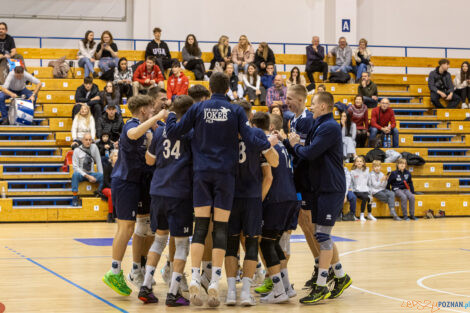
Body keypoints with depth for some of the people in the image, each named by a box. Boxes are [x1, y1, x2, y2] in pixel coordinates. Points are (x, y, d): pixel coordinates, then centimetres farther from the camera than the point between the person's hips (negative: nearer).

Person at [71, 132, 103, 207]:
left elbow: (99, 163, 4)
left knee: (103, 176, -25)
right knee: (75, 174, -36)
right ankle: (75, 197, -26)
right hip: (81, 174, -2)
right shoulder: (77, 150, -6)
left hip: (91, 174, 2)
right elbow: (76, 167, -11)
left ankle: (99, 193, -2)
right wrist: (87, 176, -20)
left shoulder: (94, 147, 1)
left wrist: (101, 175, -6)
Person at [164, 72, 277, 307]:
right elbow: (250, 140, -5)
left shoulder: (198, 109, 2)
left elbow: (173, 132, 2)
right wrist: (269, 143, 14)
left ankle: (195, 281, -8)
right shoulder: (236, 111, 1)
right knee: (221, 229, 2)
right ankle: (214, 284, -2)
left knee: (200, 228, 2)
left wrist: (170, 115, 21)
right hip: (225, 173, -1)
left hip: (202, 173, 1)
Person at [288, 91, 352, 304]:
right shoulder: (319, 126, 17)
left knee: (323, 236, -8)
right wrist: (298, 144, 2)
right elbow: (312, 153, 16)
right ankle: (341, 277, 24)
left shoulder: (329, 127, -15)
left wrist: (295, 145, -3)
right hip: (321, 188, 10)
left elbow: (309, 153, -21)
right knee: (322, 236, 13)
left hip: (331, 189, -10)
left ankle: (320, 287, -6)